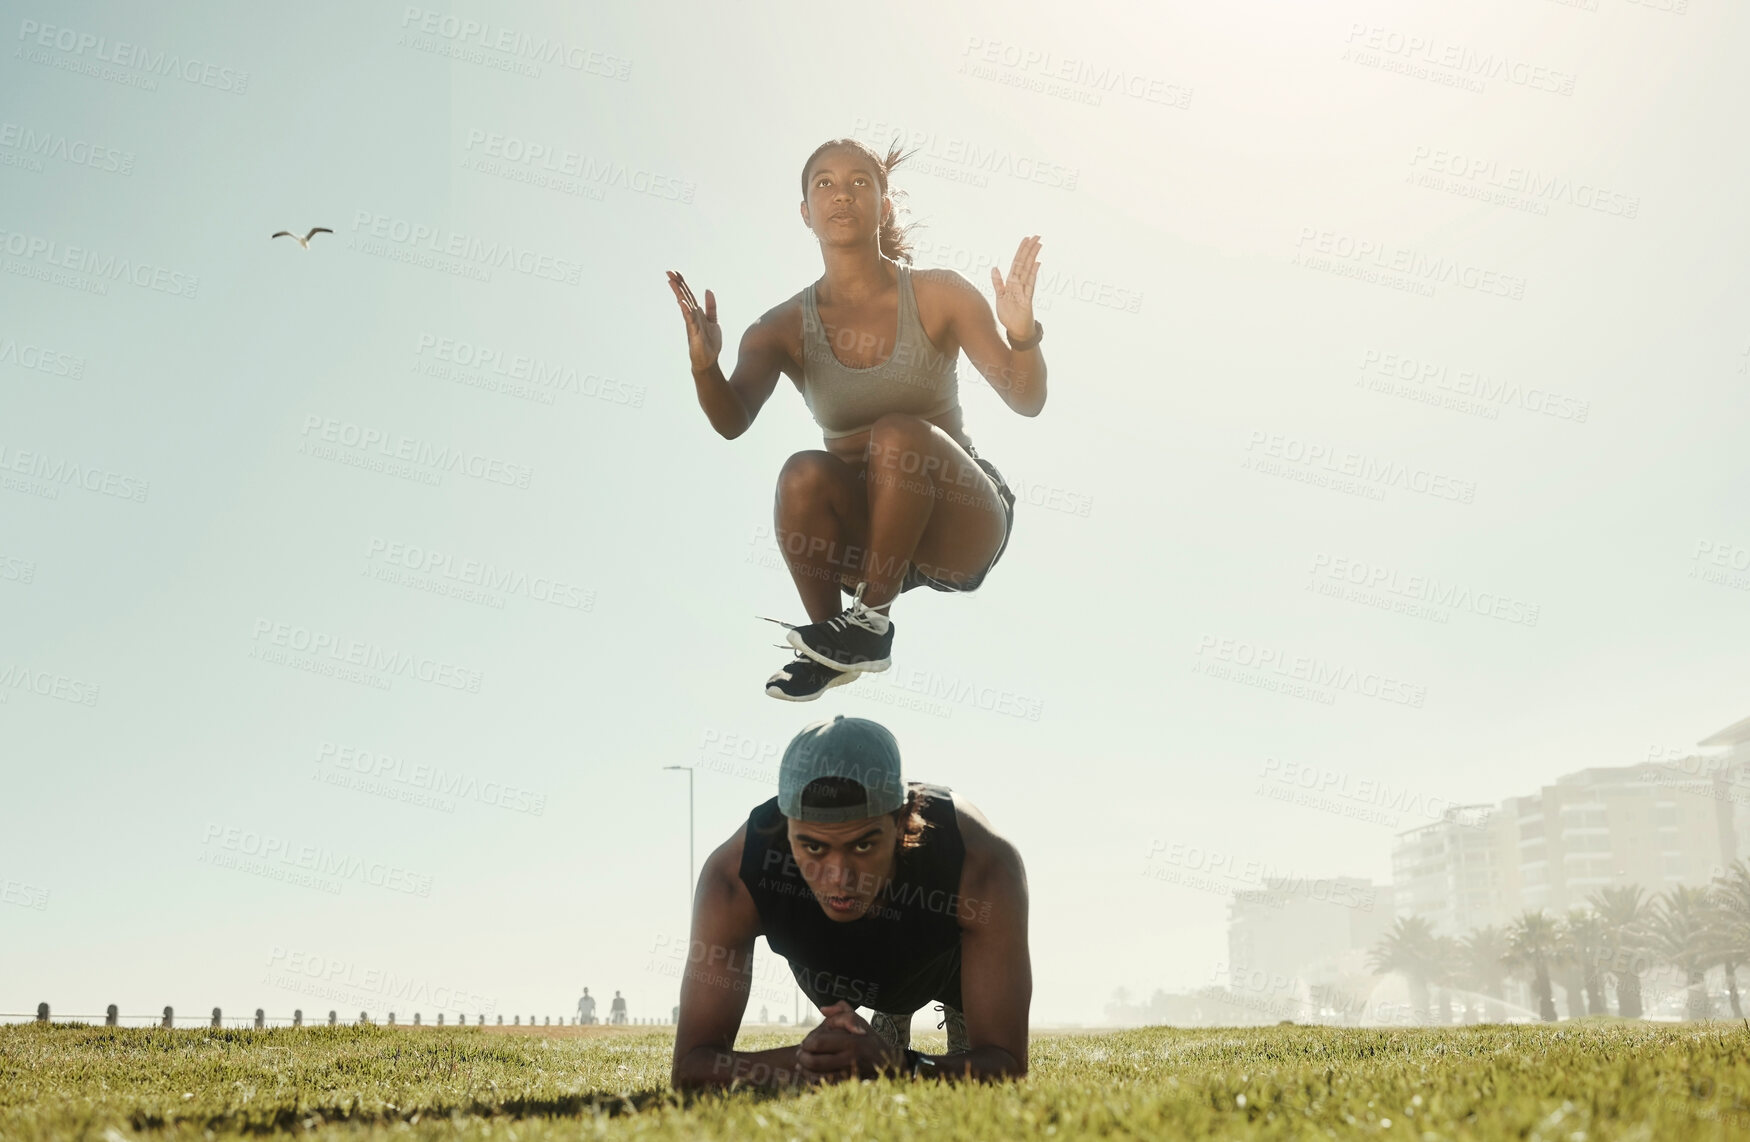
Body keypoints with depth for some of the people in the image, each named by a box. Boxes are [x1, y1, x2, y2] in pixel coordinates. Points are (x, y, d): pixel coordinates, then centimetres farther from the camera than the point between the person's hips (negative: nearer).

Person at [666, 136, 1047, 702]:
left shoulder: (939, 295, -7)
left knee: (897, 433, -30)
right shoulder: (785, 327, -2)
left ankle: (870, 622, -15)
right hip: (865, 537, 2)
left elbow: (1026, 401, -13)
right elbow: (732, 421, -19)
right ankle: (830, 647, -7)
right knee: (804, 474, -29)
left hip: (961, 528, -1)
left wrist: (1022, 336, -35)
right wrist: (705, 364, -40)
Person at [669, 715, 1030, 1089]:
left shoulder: (983, 865, -47)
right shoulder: (733, 878, -44)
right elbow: (690, 1068, -44)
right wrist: (807, 1062, -64)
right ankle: (890, 1019, 45)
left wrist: (896, 1066, -68)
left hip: (950, 958, -1)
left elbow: (1006, 1065, -47)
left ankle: (962, 1021, 32)